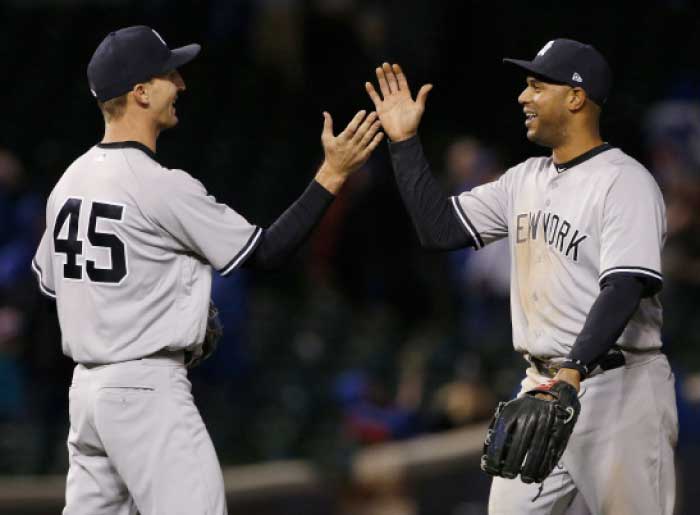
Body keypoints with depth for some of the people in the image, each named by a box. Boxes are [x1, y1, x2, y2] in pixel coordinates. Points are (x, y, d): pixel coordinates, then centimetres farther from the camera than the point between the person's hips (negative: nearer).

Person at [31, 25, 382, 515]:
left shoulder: (69, 181, 9)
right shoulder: (161, 186, -15)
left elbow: (49, 281, 19)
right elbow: (267, 251, -10)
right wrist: (333, 175, -8)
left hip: (86, 388, 9)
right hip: (148, 388, -9)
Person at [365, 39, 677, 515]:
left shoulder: (625, 182, -11)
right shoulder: (526, 180, 14)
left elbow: (624, 289, -22)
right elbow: (441, 229, 15)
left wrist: (576, 369, -34)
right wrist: (404, 141, 11)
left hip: (618, 389, -8)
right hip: (541, 386, 8)